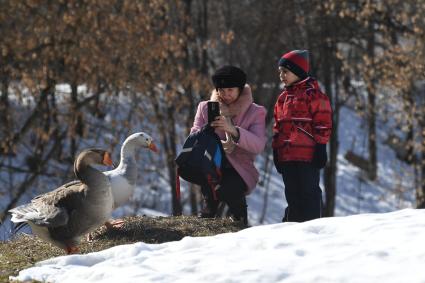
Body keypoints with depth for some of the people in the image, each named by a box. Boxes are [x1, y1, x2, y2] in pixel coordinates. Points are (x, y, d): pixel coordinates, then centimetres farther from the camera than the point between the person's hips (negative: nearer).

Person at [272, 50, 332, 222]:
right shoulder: (282, 98, 18)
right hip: (286, 156, 7)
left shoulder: (313, 94, -6)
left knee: (309, 193, -5)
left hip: (307, 156, -7)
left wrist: (320, 147, -12)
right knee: (292, 194, 13)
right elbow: (278, 127, 22)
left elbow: (322, 124, -9)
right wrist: (276, 150, 18)